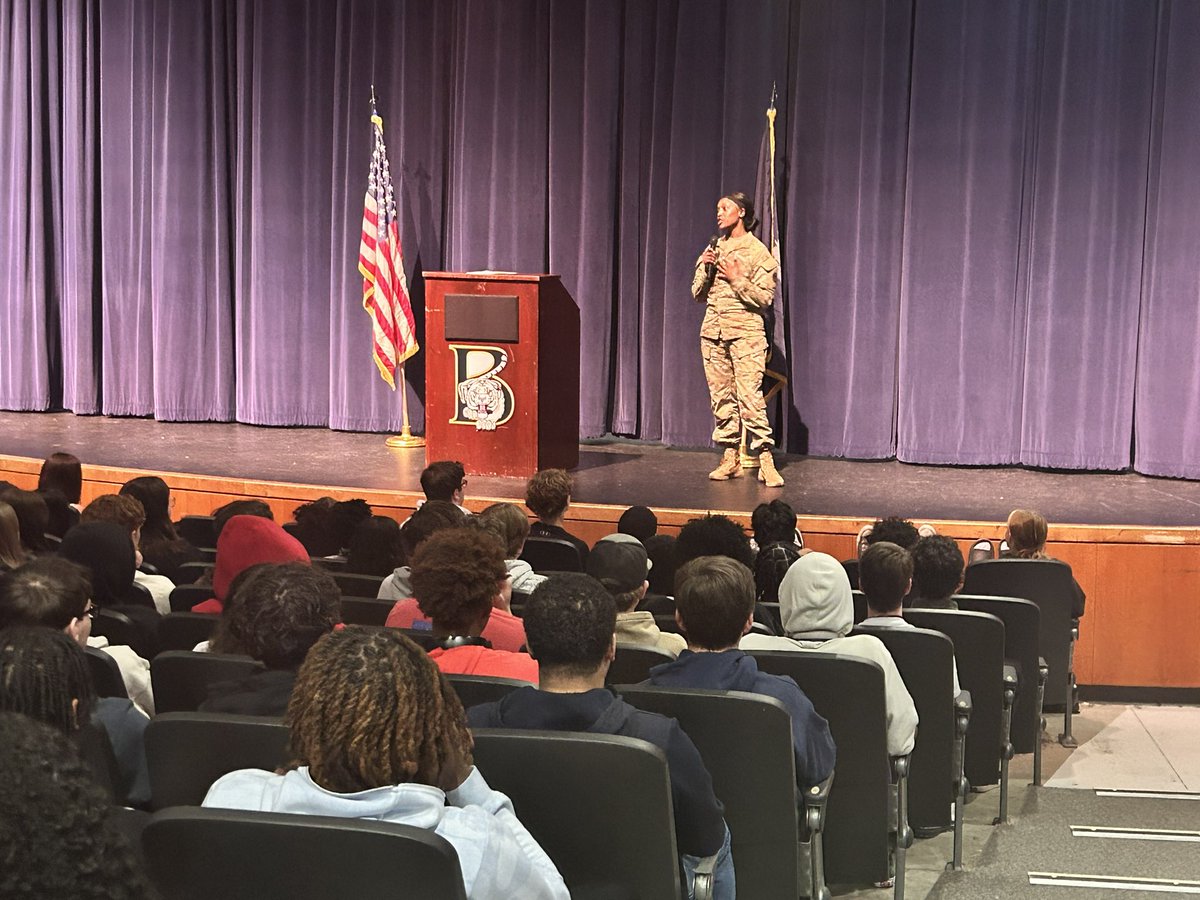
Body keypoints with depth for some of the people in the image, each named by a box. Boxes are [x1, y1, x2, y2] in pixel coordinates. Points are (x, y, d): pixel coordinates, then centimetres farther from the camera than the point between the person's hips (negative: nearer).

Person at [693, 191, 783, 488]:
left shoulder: (757, 251, -2)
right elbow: (698, 294, 15)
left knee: (750, 395, -14)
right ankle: (730, 459, 11)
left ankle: (766, 462, -13)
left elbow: (765, 297, -7)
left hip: (745, 331, -6)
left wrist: (737, 279, -13)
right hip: (713, 330, 6)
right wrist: (705, 268, -1)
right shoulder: (714, 248, 15)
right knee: (721, 396, 5)